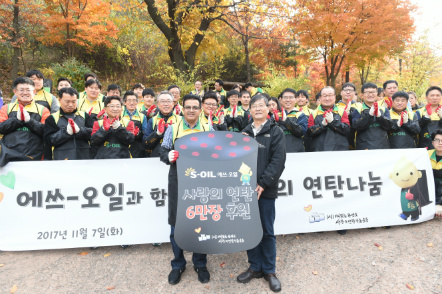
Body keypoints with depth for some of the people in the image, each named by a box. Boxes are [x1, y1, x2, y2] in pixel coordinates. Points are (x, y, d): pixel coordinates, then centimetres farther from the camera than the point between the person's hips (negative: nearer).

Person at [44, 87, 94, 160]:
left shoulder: (85, 116, 15)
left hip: (84, 158, 2)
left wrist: (79, 130, -16)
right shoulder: (52, 119, 10)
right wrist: (66, 132, -14)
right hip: (62, 158, -2)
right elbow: (49, 140, -1)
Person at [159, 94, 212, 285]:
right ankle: (178, 265, 26)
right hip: (178, 183, 0)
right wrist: (169, 156, -21)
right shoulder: (173, 128, 5)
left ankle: (200, 264, 27)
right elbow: (163, 152, 1)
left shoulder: (208, 129, 7)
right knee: (177, 224, 6)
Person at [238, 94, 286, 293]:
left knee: (267, 231, 6)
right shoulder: (244, 132, 13)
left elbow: (278, 161, -8)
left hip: (266, 189, -3)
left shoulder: (276, 132, 1)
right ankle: (255, 267, 26)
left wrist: (263, 184, -16)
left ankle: (269, 270, 22)